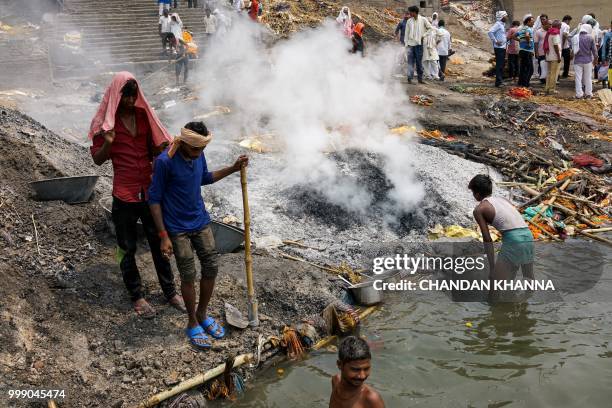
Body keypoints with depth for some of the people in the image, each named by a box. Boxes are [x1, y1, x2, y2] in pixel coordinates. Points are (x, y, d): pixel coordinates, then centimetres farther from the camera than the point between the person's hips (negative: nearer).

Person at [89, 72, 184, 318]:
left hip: (150, 190, 4)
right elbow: (98, 160, -4)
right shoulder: (105, 121, -6)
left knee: (159, 242, 13)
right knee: (128, 249, 10)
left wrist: (166, 147, -11)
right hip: (124, 195, -3)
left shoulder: (143, 114, 4)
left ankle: (170, 291, 27)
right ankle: (136, 296, 26)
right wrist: (108, 143, -23)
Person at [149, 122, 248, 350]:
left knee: (211, 268, 9)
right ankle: (192, 324, 22)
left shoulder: (198, 155, -4)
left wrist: (233, 169, 6)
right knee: (188, 275, 1)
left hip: (201, 222, 6)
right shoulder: (165, 161, -23)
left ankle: (203, 314, 30)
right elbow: (154, 199, -16)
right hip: (178, 229, -6)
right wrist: (163, 236, -17)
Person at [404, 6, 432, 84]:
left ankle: (420, 78, 11)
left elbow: (430, 28, 7)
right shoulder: (409, 21, 5)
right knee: (411, 62, -1)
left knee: (419, 62, 4)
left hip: (419, 44, -1)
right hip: (410, 44, 1)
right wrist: (406, 43, 2)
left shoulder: (423, 20, -1)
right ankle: (410, 78, 0)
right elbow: (407, 33, 7)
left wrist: (424, 35, -2)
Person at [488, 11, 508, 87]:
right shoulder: (498, 24, -11)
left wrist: (506, 41, 12)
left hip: (503, 47, 9)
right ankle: (498, 81, -9)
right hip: (499, 47, -9)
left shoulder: (502, 25, 17)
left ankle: (501, 79, 18)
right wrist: (496, 41, -21)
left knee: (501, 64, 12)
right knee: (499, 65, -9)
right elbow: (490, 32, -23)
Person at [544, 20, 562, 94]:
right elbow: (556, 46, -19)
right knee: (554, 74, -3)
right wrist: (559, 56, -17)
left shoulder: (549, 33, 12)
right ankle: (552, 89, -1)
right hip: (555, 57, -9)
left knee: (549, 73, 15)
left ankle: (547, 88, 18)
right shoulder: (556, 33, -14)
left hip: (549, 56, 9)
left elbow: (546, 45, 15)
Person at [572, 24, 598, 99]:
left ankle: (579, 94, 1)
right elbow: (594, 50, -1)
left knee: (578, 78, 3)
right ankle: (588, 94, 15)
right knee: (588, 78, 10)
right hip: (588, 60, 0)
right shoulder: (590, 38, -6)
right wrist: (595, 59, 13)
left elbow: (572, 49, 6)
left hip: (578, 61, 0)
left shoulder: (574, 38, -2)